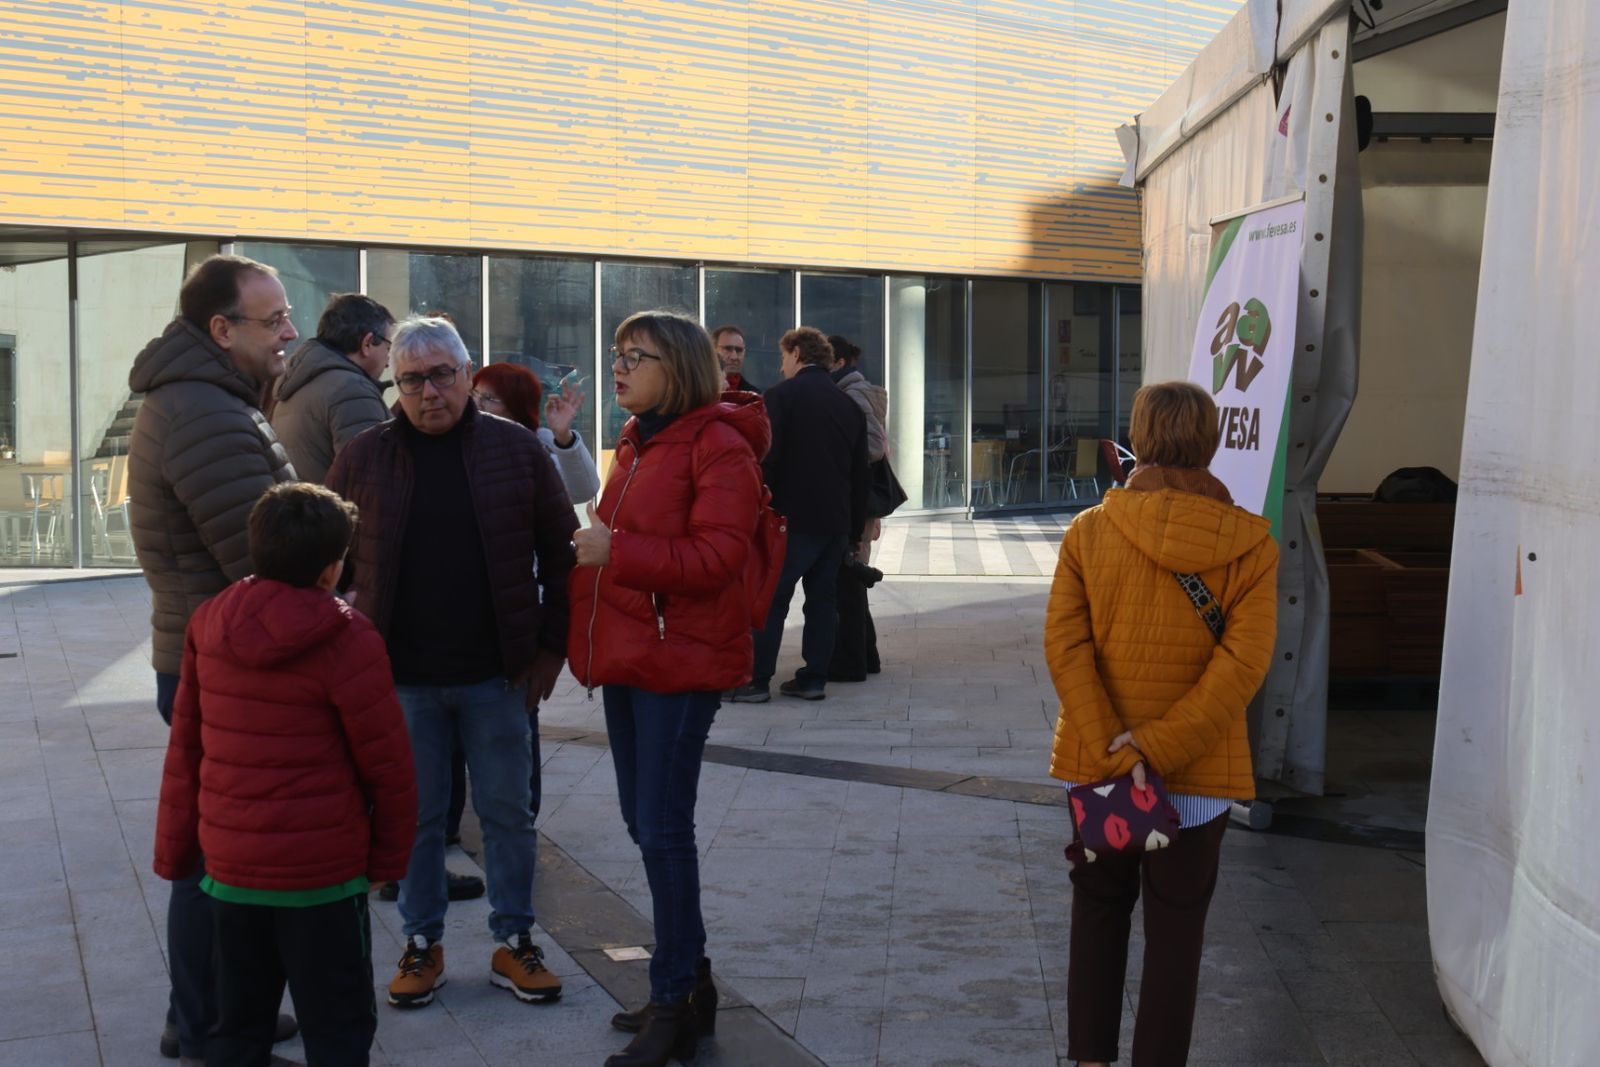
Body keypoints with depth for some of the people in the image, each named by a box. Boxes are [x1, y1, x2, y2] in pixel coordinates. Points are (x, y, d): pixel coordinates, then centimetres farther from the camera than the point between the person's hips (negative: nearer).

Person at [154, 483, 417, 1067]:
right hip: (322, 871, -5)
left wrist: (174, 849, 15)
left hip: (228, 864, 6)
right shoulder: (346, 641, -15)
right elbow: (386, 766, -11)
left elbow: (184, 749, 6)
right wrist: (390, 856, 3)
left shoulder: (209, 625, 1)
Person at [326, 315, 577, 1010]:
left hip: (496, 673, 0)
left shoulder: (516, 450, 0)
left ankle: (513, 941, 21)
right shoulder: (364, 458, 1)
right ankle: (421, 944, 22)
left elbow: (560, 553, 3)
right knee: (416, 816, 9)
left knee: (507, 812, 8)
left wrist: (551, 646, -1)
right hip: (401, 675, 0)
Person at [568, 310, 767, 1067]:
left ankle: (673, 1004, 5)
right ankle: (689, 985, 26)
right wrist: (592, 545, 7)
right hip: (626, 656, 9)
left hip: (680, 661, -9)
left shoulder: (718, 446, -12)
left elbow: (716, 556, -21)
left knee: (663, 829, -6)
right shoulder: (637, 443, 16)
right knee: (645, 824, 13)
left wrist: (615, 551, -23)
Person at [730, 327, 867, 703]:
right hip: (837, 520, 6)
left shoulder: (782, 395, -7)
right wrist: (856, 526, 20)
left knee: (770, 599, -2)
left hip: (794, 517, -6)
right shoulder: (849, 404, 12)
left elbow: (766, 460, -13)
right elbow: (860, 471, 15)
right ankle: (814, 678, 11)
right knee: (823, 598, 10)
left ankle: (756, 681, -4)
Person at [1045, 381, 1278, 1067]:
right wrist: (1157, 750, -18)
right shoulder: (1249, 543, -8)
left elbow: (1064, 645, -14)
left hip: (1095, 765, 1)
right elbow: (1243, 662, -16)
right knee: (1175, 931, 10)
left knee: (1098, 914, 18)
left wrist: (1115, 753, -17)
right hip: (1198, 776, -1)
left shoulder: (1089, 530, -6)